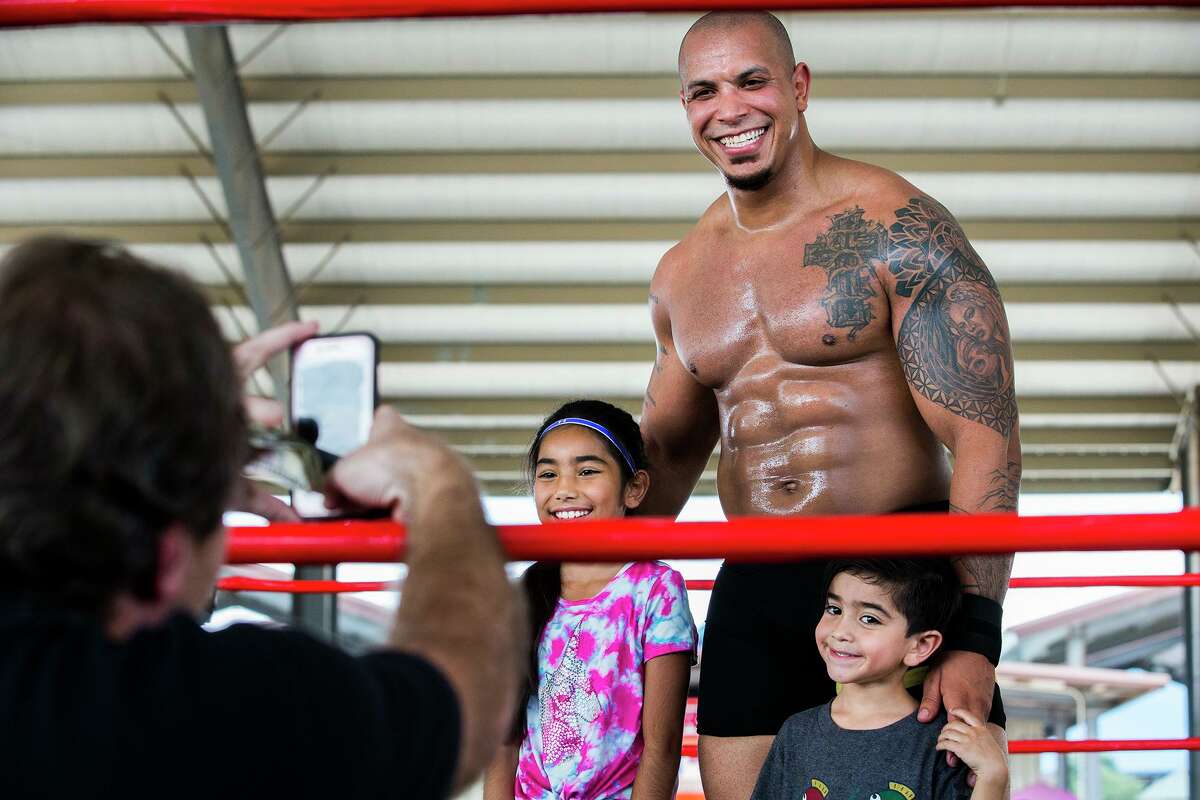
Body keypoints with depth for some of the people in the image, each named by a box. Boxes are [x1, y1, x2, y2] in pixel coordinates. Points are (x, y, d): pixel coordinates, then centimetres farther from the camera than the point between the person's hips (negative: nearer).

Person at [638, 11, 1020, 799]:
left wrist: (976, 634, -21)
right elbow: (668, 450, 25)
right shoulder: (681, 275, 11)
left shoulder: (896, 225, -8)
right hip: (754, 589, 5)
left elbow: (985, 437, -13)